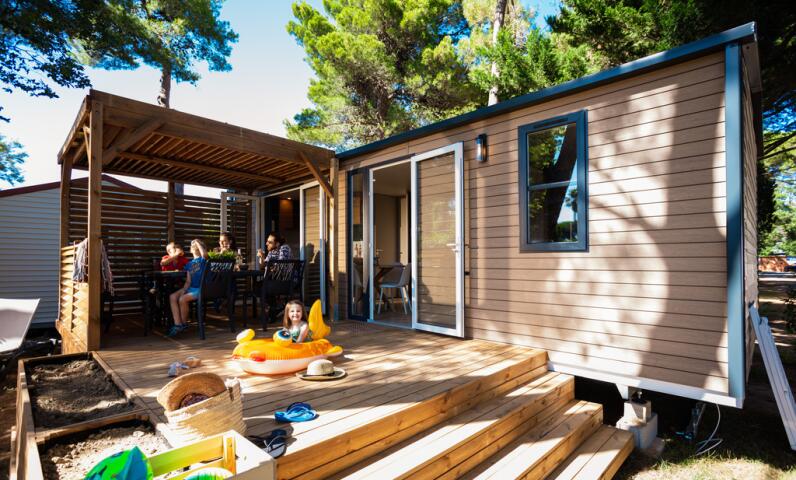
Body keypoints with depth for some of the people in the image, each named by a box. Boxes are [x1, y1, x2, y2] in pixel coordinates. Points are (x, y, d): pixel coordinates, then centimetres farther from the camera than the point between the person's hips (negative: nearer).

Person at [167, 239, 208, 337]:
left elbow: (204, 254, -28)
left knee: (182, 299, -25)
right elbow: (188, 281, 14)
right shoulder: (189, 264, 18)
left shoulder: (203, 260, 0)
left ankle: (184, 323, -2)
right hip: (191, 288, 7)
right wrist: (183, 289, -6)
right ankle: (177, 325, -15)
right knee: (173, 297, -14)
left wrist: (198, 242, -13)